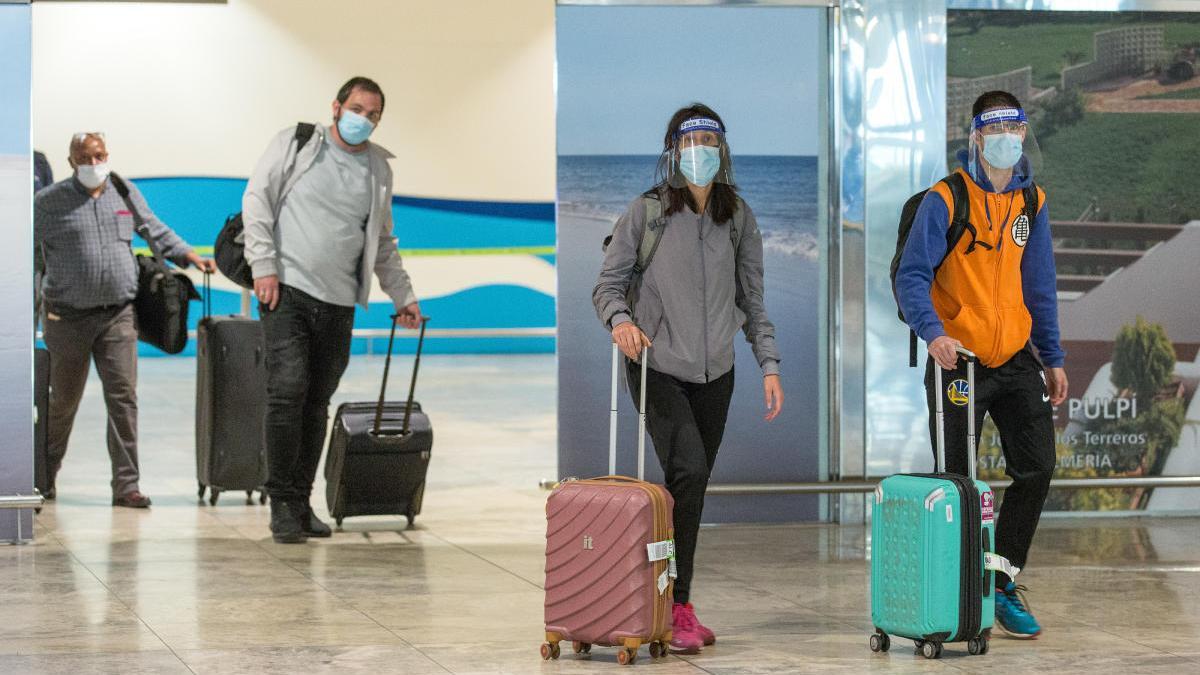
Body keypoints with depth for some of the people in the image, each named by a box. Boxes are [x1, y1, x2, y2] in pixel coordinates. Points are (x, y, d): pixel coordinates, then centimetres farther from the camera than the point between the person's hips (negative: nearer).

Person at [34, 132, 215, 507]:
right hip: (68, 317, -2)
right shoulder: (49, 202, 0)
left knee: (123, 397, -7)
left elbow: (156, 231, 23)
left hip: (118, 315, 2)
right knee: (63, 400, 8)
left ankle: (126, 484, -5)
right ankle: (45, 476, 29)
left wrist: (189, 256, 12)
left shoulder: (126, 194, 11)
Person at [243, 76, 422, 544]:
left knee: (317, 402, 6)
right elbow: (257, 199, 0)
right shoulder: (295, 144, 3)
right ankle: (281, 505, -8)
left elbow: (382, 241, 24)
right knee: (288, 391, -13)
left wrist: (402, 296, 20)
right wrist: (264, 266, -8)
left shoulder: (378, 167, 15)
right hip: (287, 291, -4)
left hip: (338, 302, 4)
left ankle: (301, 502, 14)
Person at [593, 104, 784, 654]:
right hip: (658, 369, -4)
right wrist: (619, 319, -22)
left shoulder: (738, 218, 7)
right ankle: (675, 606, -15)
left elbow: (751, 299, 11)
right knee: (688, 470, -21)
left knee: (693, 490, 8)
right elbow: (608, 283, -1)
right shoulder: (646, 212, -4)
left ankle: (677, 607, 18)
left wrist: (769, 364, 4)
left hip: (715, 375, 4)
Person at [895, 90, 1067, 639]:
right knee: (958, 483, 0)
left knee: (1036, 468, 1)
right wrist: (933, 332, -32)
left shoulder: (1031, 202, 8)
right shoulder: (944, 201, -11)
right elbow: (911, 276, -16)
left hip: (1015, 359, 5)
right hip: (958, 360, -5)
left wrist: (1052, 358, 14)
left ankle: (1002, 583, 16)